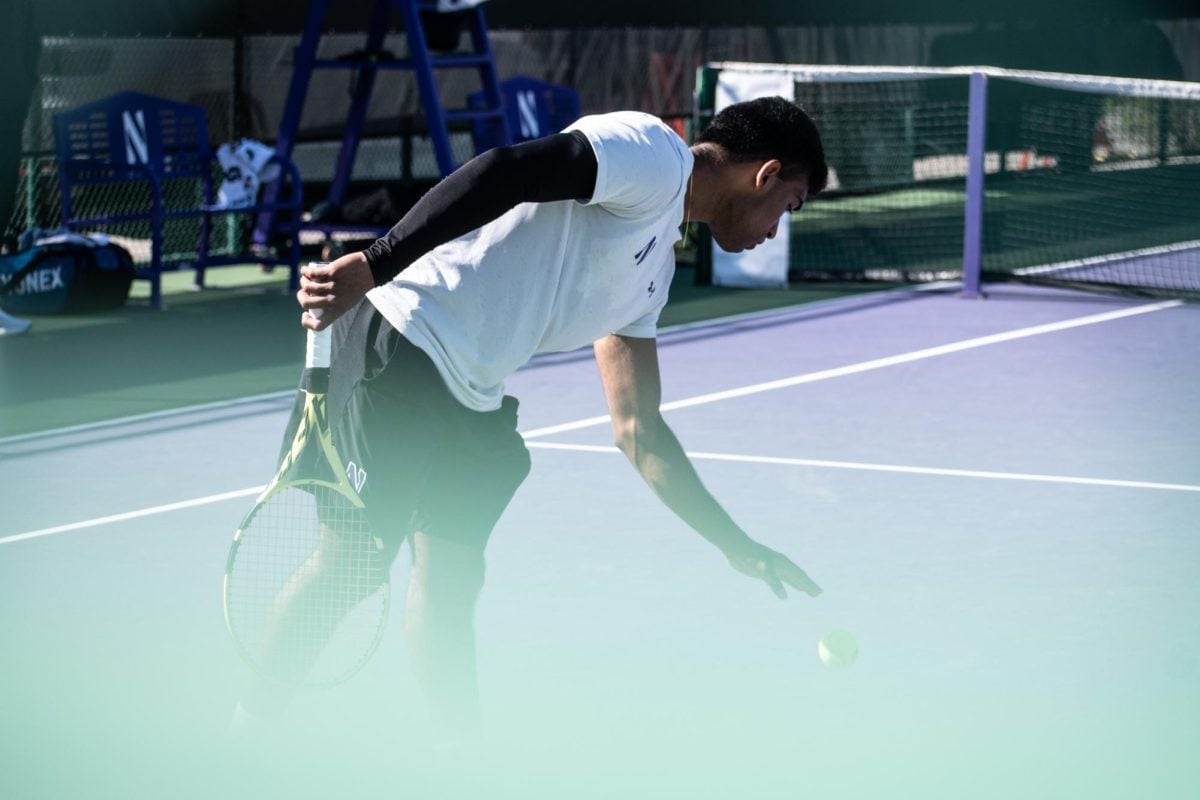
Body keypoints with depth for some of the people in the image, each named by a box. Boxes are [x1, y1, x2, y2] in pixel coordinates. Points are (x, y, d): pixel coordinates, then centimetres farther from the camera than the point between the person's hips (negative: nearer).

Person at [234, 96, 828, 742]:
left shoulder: (656, 265, 23)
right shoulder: (650, 152, -6)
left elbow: (639, 433, 27)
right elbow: (499, 174, -20)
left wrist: (737, 546, 28)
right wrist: (369, 267, -28)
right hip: (397, 345, -9)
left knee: (450, 580, 9)